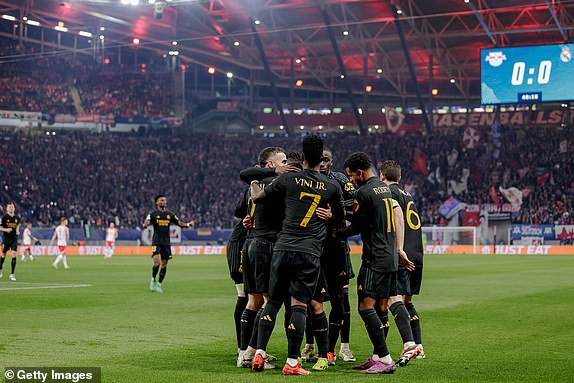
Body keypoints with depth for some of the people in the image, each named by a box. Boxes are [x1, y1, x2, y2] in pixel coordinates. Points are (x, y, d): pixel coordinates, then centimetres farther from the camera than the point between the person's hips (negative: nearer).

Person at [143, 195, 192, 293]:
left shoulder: (170, 214, 11)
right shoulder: (153, 214, 1)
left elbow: (179, 223, 9)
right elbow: (146, 223, -11)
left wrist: (187, 224, -10)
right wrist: (146, 224, -35)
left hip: (166, 242, 4)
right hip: (156, 242, -4)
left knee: (164, 264, 4)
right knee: (157, 262, -17)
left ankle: (159, 284, 16)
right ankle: (153, 280, 6)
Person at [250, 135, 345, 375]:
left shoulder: (288, 179, 4)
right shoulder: (332, 187, 7)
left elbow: (258, 198, 15)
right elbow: (341, 216, 22)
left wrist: (254, 184, 35)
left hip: (283, 248, 1)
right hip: (309, 252, -1)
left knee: (273, 301, 12)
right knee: (299, 304, -1)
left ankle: (259, 353, 7)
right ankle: (292, 363, -3)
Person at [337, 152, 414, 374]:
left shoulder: (364, 193, -11)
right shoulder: (385, 188, 15)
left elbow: (356, 227, -5)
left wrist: (337, 233, 9)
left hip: (374, 259, -9)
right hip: (391, 258, 9)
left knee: (366, 307, -12)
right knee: (380, 309, 10)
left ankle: (385, 359, -17)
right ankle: (378, 357, 12)